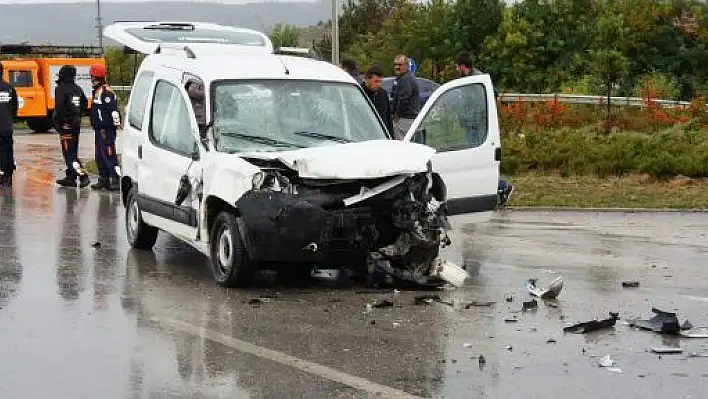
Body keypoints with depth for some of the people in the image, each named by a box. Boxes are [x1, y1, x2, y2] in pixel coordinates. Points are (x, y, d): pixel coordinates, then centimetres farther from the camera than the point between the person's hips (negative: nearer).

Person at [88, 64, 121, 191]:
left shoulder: (106, 92, -16)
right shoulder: (97, 91, 17)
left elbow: (113, 110, -20)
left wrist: (116, 124, -22)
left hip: (107, 129, -11)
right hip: (100, 129, 11)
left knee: (109, 155, -11)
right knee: (99, 156, 14)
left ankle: (115, 180, -10)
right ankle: (103, 179, 20)